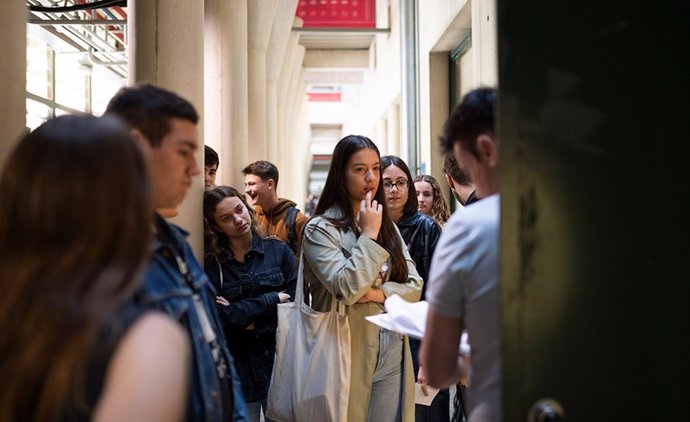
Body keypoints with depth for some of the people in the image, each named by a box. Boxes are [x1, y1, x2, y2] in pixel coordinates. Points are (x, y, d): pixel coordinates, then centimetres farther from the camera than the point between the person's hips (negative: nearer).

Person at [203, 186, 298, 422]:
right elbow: (220, 316, -13)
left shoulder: (278, 250, 0)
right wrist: (273, 299, -13)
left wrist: (242, 316, -11)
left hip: (278, 360, 1)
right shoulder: (213, 264, -2)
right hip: (238, 368, 0)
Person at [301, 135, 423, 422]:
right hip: (350, 354, -5)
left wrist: (379, 293, -11)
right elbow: (345, 288, -20)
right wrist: (369, 235, -13)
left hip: (393, 355, 5)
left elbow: (415, 286, 7)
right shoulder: (320, 229, -7)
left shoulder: (388, 226, 12)